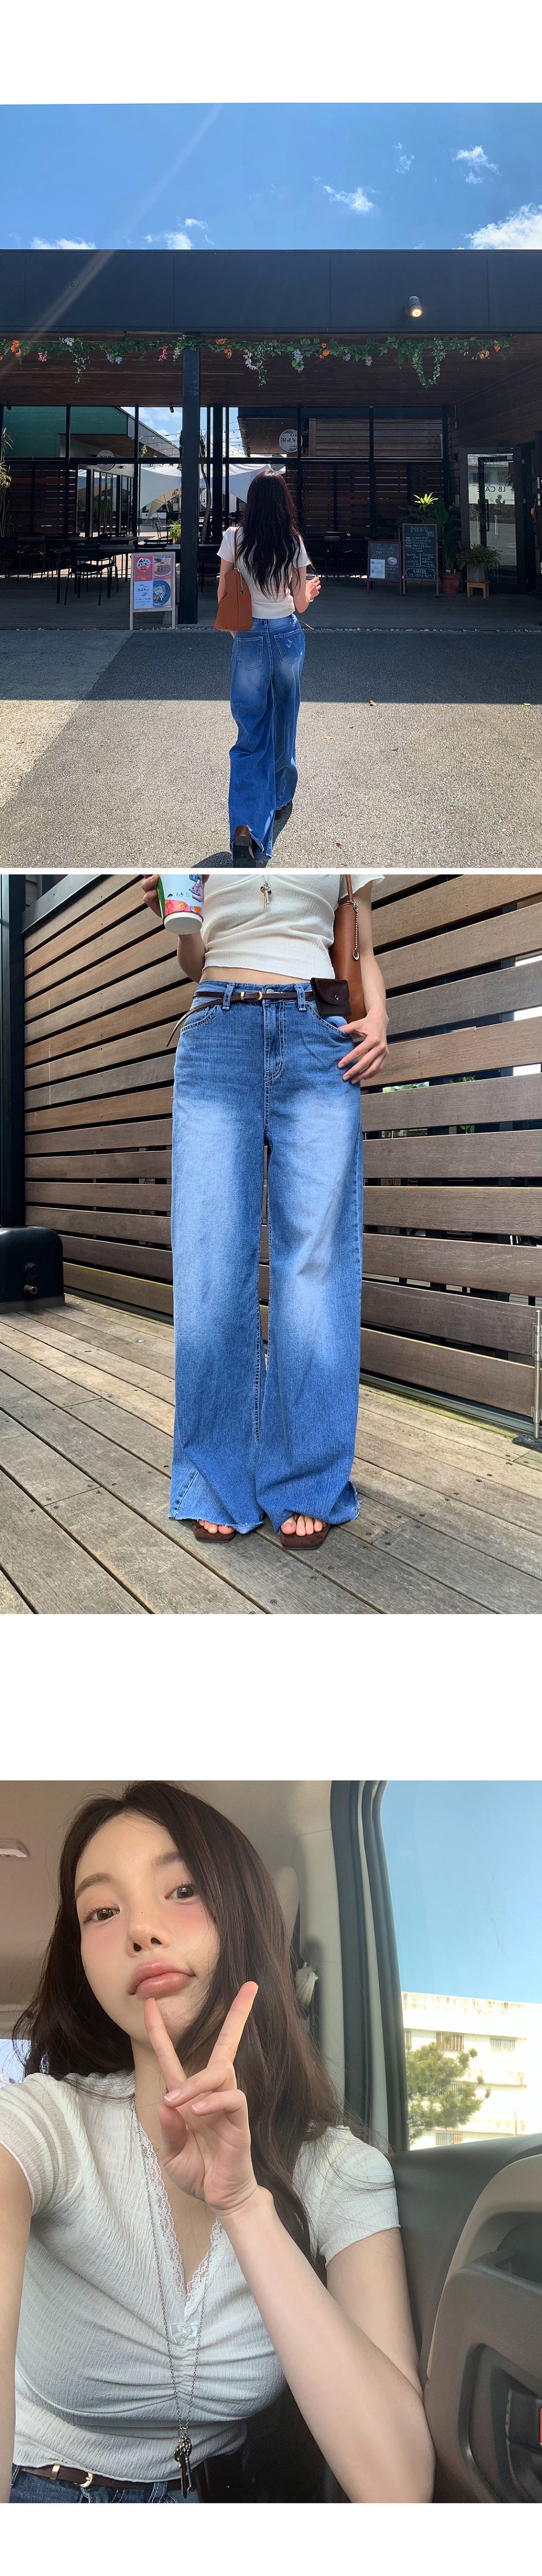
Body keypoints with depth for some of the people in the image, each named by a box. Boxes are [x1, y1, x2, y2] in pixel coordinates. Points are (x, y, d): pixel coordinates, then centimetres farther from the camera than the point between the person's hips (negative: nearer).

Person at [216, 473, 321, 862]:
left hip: (249, 640, -1)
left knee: (251, 734, -1)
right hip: (288, 637, 1)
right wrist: (311, 590, 23)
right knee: (284, 724, 19)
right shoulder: (295, 543, -4)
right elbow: (301, 605, 0)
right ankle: (281, 800, 36)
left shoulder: (235, 538, -7)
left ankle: (245, 826, -18)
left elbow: (222, 596, -2)